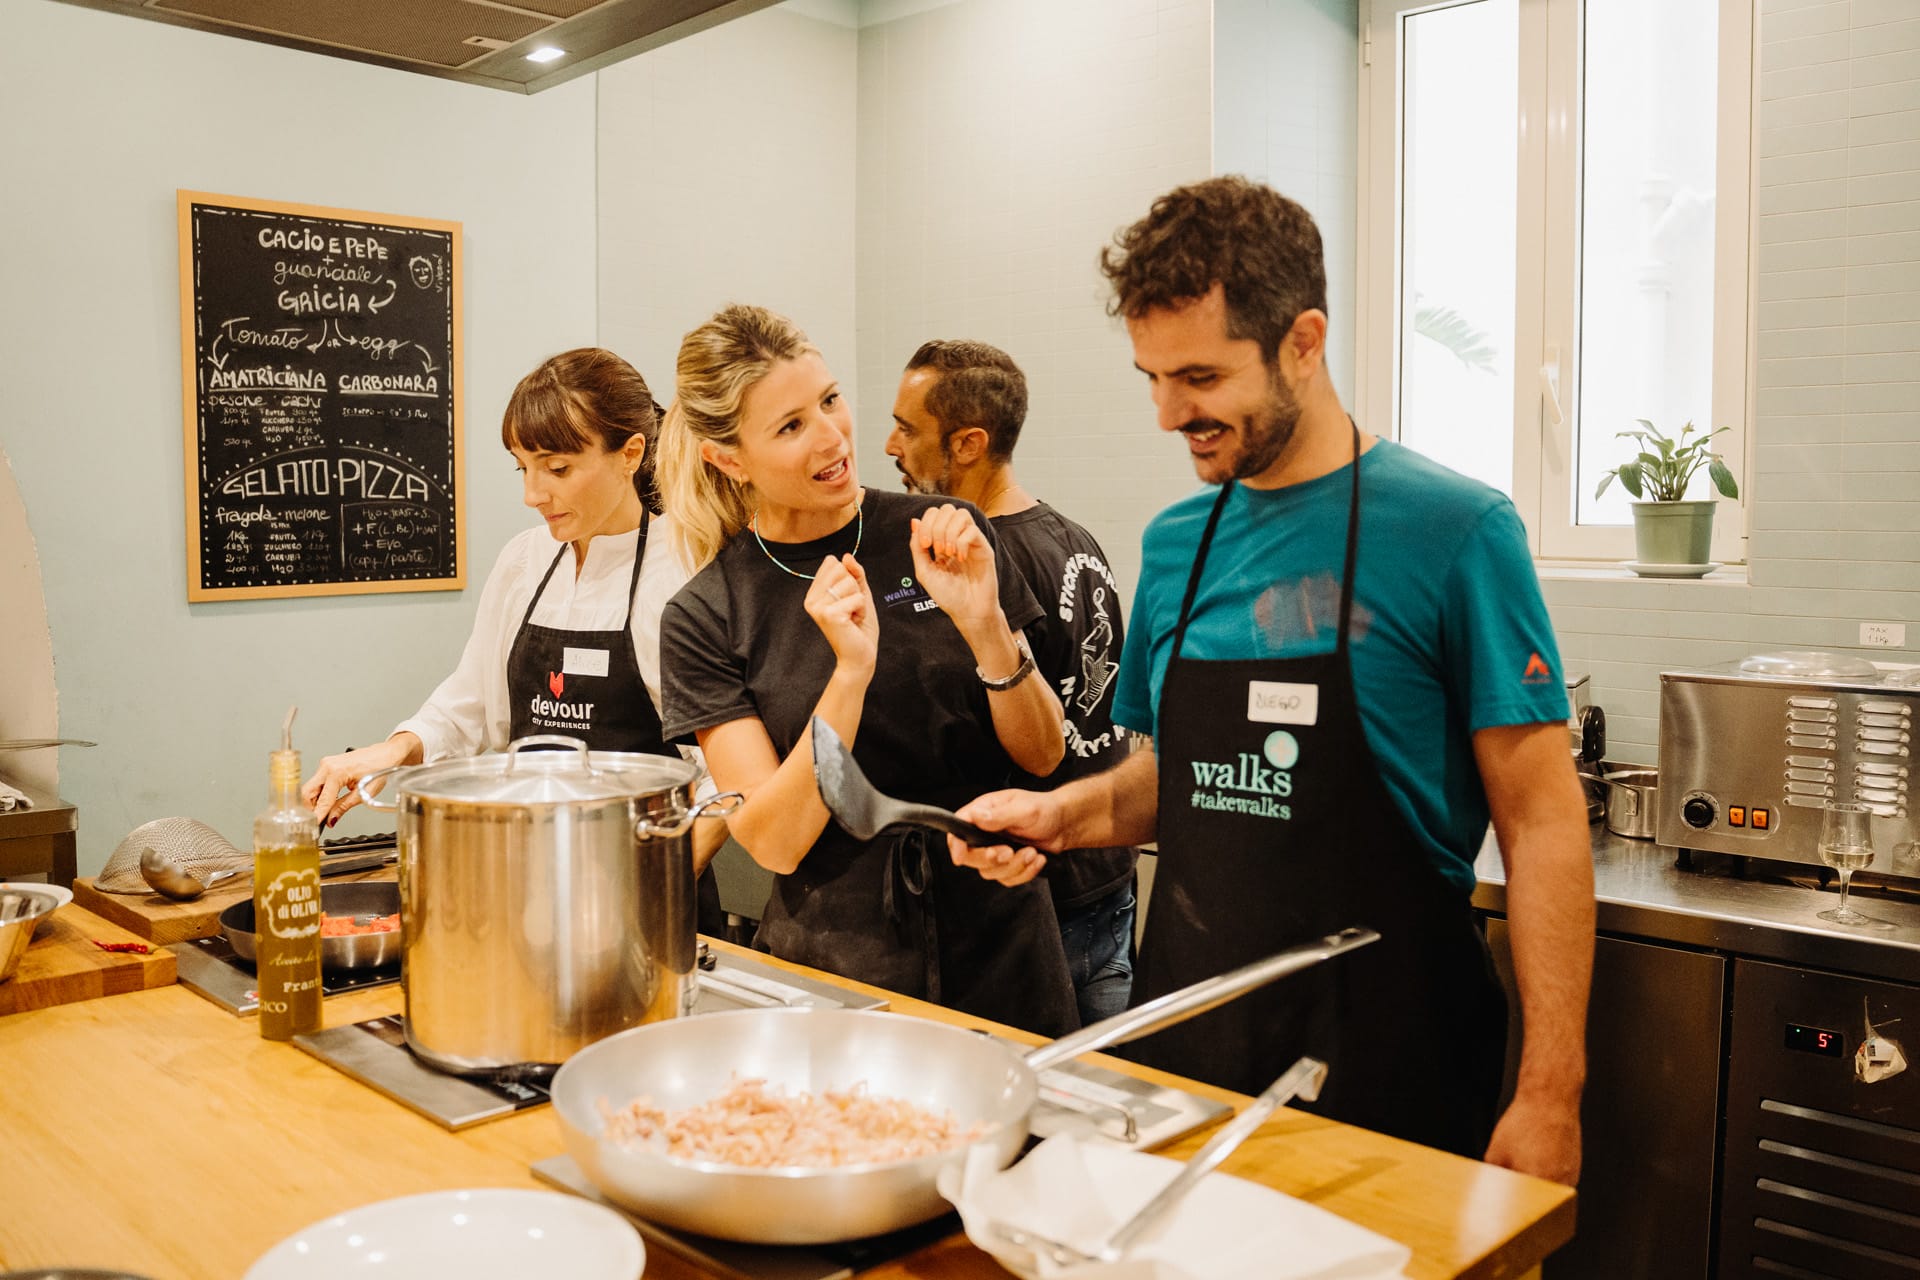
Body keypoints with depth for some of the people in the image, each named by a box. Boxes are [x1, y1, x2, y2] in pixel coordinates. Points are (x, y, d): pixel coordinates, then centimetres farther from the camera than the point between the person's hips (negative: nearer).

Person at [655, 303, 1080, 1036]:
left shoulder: (947, 538, -2)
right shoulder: (705, 620, -5)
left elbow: (1043, 755, -1)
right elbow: (773, 841, -11)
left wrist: (985, 628, -18)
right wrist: (851, 671, -23)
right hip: (834, 969, -1)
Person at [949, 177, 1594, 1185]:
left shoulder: (1454, 531, -12)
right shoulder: (1175, 543, 4)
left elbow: (1542, 825, -11)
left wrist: (1549, 1092, -14)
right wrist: (1067, 814, -4)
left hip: (1381, 1063, -5)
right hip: (1186, 1040, 5)